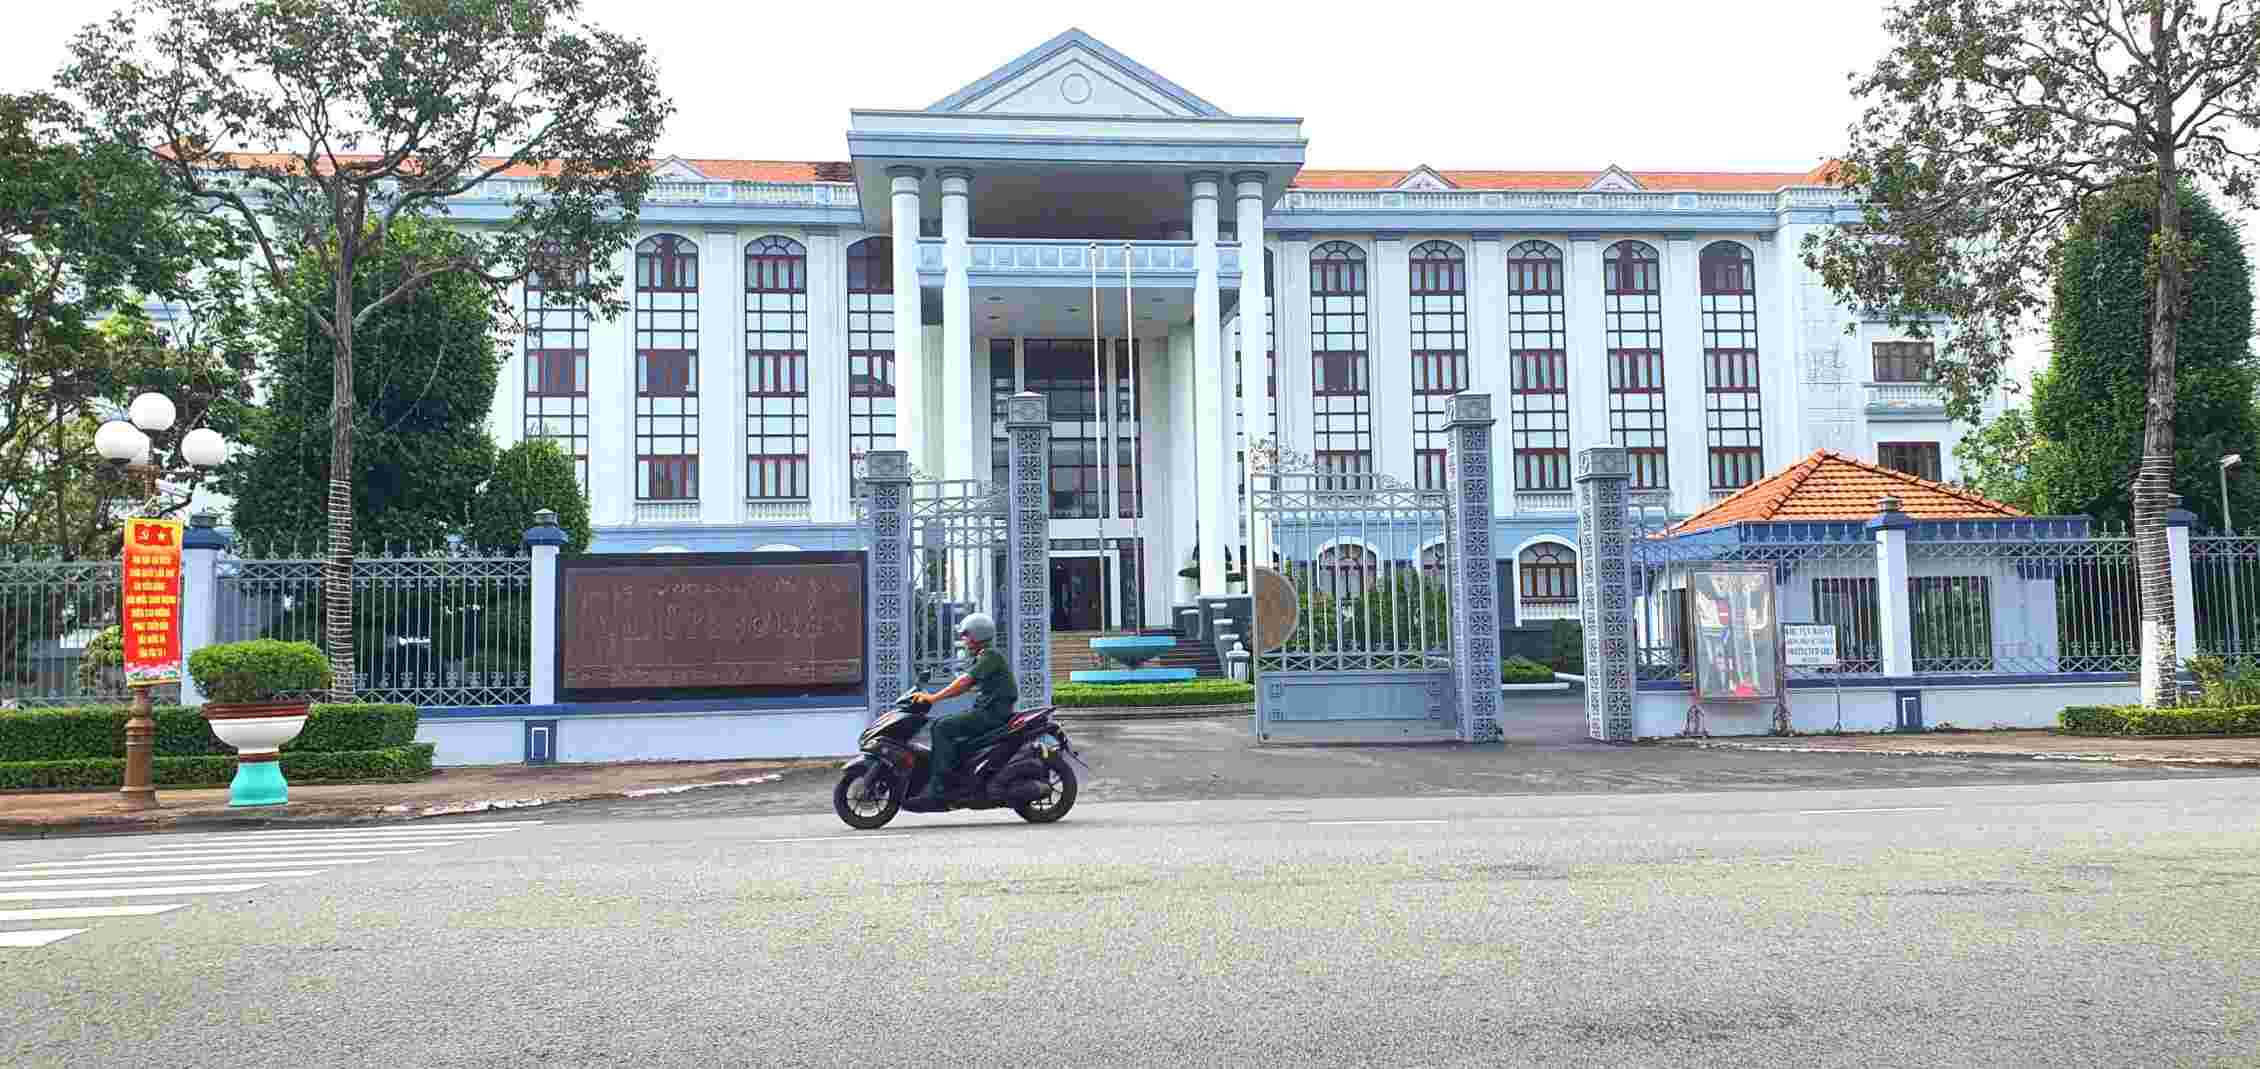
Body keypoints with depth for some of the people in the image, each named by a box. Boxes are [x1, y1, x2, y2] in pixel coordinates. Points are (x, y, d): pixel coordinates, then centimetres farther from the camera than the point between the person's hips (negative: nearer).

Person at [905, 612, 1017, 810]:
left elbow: (964, 682, -20)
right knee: (940, 724, 10)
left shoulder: (990, 655, -10)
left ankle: (937, 791, -26)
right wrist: (930, 697, 11)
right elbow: (963, 687, 20)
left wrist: (934, 698, -21)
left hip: (993, 712, -11)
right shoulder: (981, 659, 23)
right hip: (986, 712, 11)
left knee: (943, 727, -21)